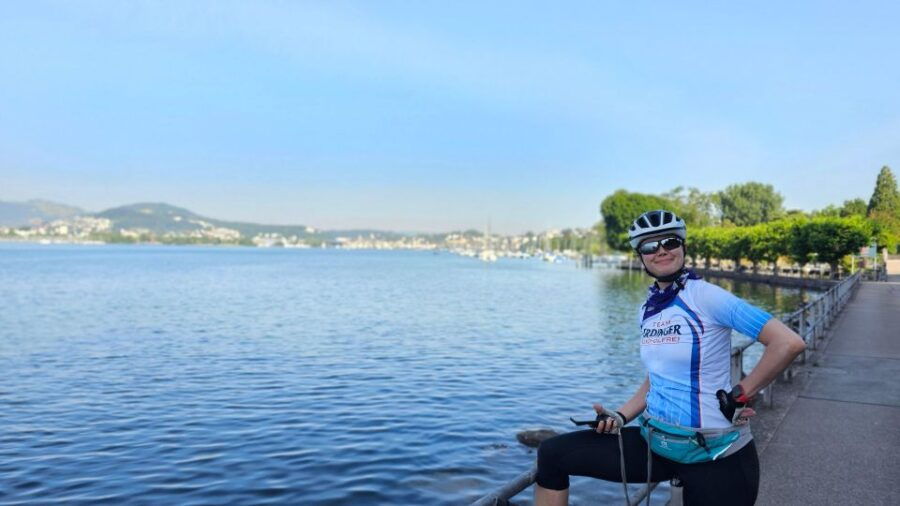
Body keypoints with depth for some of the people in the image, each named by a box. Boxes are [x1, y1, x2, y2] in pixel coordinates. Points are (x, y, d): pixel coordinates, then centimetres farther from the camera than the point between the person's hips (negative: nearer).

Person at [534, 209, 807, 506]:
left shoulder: (705, 296, -15)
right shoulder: (647, 310, 6)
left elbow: (789, 343, -21)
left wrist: (739, 396, -14)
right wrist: (619, 417, 2)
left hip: (715, 457, -6)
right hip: (656, 441, 7)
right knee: (552, 454, 1)